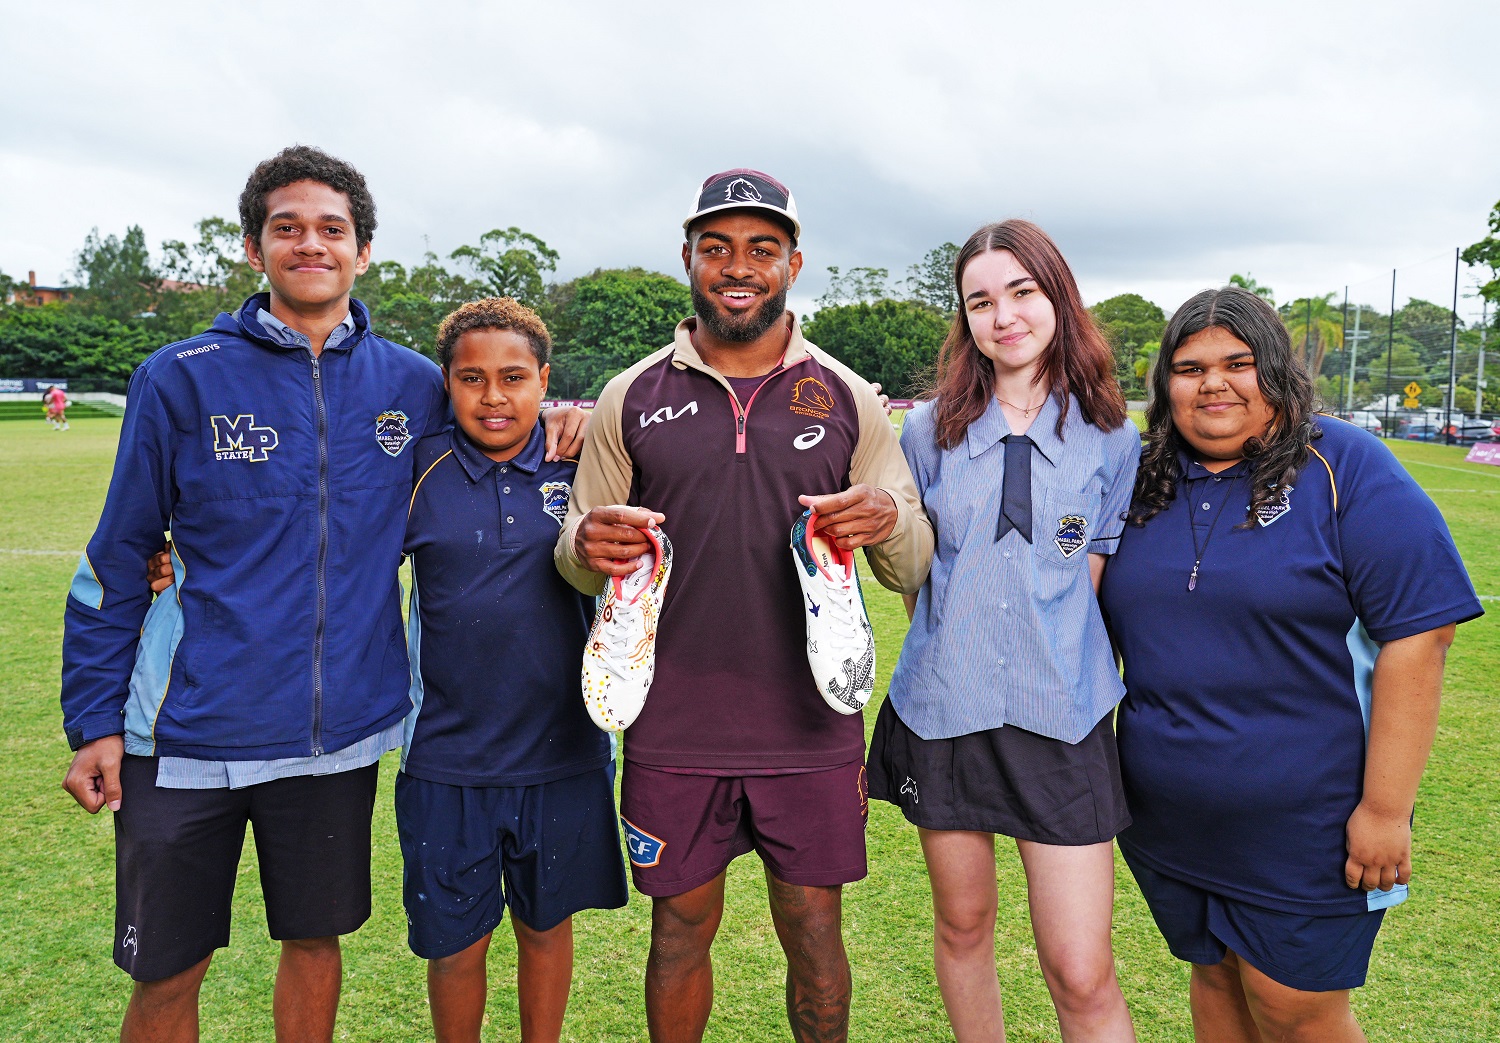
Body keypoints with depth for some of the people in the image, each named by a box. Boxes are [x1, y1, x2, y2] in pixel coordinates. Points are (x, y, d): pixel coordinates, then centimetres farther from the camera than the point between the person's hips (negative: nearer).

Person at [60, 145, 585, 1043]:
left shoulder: (412, 385, 1)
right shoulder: (182, 378, -4)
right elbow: (119, 558, 1)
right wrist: (93, 722, 0)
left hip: (341, 728, 2)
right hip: (191, 731, -1)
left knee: (316, 940, 17)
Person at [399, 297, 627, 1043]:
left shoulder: (581, 467, -3)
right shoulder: (417, 472, -4)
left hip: (563, 755, 1)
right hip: (446, 762, 0)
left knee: (546, 925, 18)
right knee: (455, 945, 12)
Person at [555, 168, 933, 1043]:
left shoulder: (848, 399, 3)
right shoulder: (633, 399, 3)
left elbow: (914, 568, 5)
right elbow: (578, 562, 8)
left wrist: (890, 520, -18)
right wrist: (588, 546, -16)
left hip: (811, 732, 0)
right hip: (673, 732, 0)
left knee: (814, 934, 13)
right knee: (681, 933, 14)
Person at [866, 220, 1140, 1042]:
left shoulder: (1111, 439, 0)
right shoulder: (931, 429, 1)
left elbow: (1097, 579, 4)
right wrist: (953, 656, 9)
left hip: (1061, 718, -1)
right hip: (943, 708, 2)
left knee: (1082, 976, -2)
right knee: (962, 923, 18)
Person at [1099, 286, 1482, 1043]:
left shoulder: (1346, 471, -10)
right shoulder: (1145, 485, 4)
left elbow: (1416, 636, -15)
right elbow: (1113, 624, 12)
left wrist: (1386, 808, -16)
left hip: (1303, 830, -4)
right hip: (1170, 824, 5)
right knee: (1216, 980, 19)